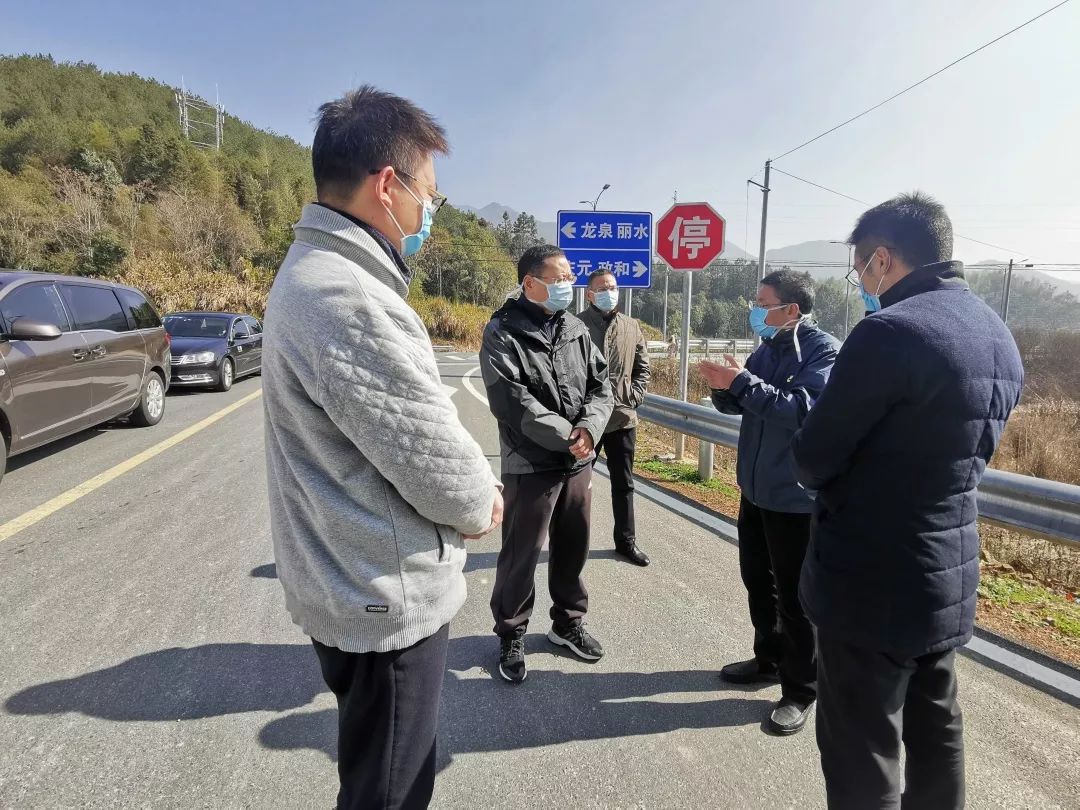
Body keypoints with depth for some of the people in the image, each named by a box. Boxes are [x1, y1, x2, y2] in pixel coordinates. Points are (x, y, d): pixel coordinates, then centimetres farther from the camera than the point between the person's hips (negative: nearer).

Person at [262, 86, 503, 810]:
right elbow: (435, 460, -23)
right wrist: (480, 502, -2)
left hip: (357, 585, 10)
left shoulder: (318, 273, 7)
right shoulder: (344, 299, -28)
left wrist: (468, 483, 1)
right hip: (388, 599, -9)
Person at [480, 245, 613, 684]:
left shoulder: (576, 330, 8)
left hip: (579, 462, 6)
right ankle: (511, 636, 26)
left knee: (572, 549, 18)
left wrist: (589, 428, -14)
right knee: (520, 556, 6)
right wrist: (565, 436, -20)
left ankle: (568, 623, 38)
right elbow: (511, 402, -20)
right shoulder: (503, 333, -11)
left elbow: (601, 385, 5)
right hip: (530, 465, -6)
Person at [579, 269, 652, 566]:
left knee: (623, 483, 14)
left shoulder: (632, 327, 8)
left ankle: (626, 540, 28)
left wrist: (633, 397, 0)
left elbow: (642, 368, 13)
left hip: (622, 417, 4)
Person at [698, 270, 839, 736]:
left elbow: (802, 408, -29)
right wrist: (722, 387, -10)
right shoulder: (767, 348, 8)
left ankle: (801, 691, 21)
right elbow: (738, 407, 11)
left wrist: (742, 381, -30)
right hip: (755, 488, 8)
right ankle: (768, 659, 39)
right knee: (757, 581, 19)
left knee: (794, 595, 4)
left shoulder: (824, 351, -15)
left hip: (795, 496, -8)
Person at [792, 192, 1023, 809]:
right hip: (950, 580, 9)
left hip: (871, 585, -8)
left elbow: (811, 459, -16)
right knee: (935, 732, 23)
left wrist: (837, 481, 6)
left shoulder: (891, 331, -21)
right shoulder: (1001, 339, 8)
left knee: (862, 758, 6)